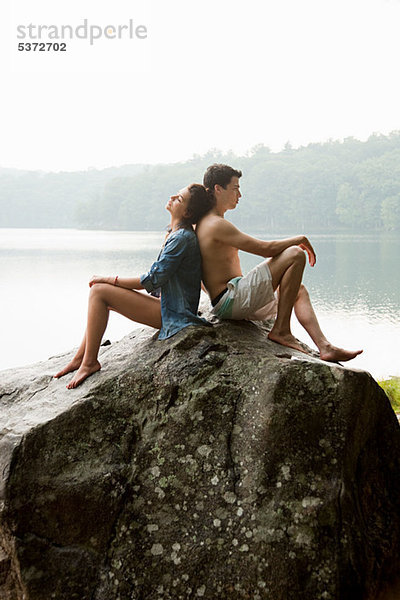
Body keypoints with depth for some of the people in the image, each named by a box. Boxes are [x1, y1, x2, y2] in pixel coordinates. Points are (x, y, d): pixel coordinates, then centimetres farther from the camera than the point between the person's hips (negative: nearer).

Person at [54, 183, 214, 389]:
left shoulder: (182, 237, -17)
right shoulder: (175, 233, 14)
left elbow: (153, 280, -19)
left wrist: (111, 280, -11)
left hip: (172, 313, -10)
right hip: (165, 305, 10)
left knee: (99, 291, -13)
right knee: (99, 292, 12)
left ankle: (89, 362, -9)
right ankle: (79, 358, 13)